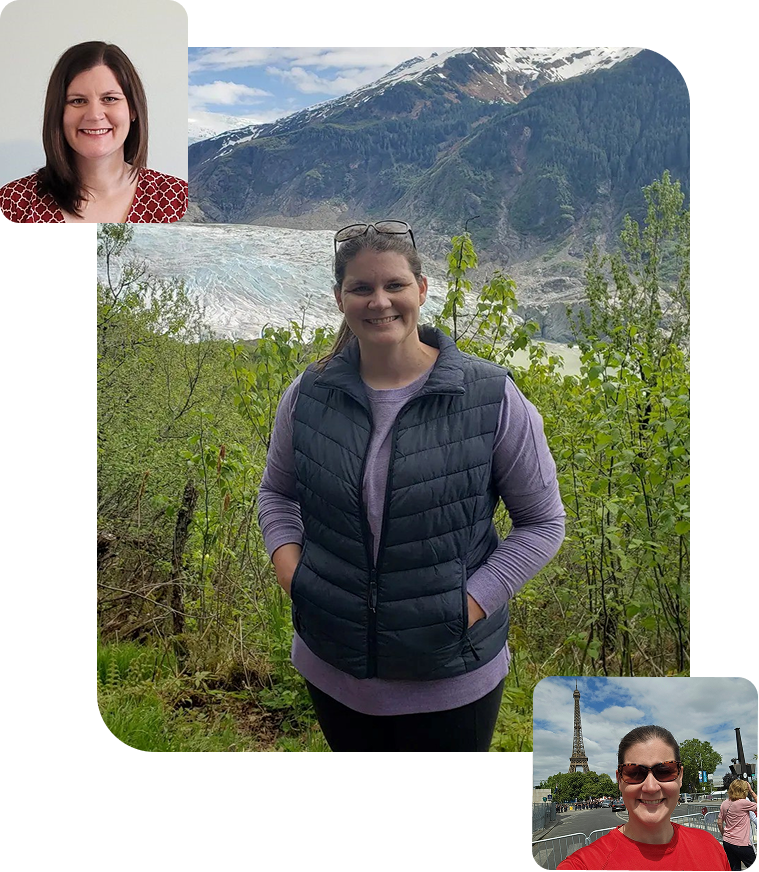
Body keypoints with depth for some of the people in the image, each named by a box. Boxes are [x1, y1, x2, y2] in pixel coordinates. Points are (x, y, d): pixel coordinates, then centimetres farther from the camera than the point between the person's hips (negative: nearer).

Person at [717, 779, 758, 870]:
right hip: (741, 844, -6)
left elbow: (719, 823, 10)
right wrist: (751, 791, -1)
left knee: (735, 867, 14)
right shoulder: (743, 803, -18)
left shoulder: (724, 804, 4)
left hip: (727, 842, 6)